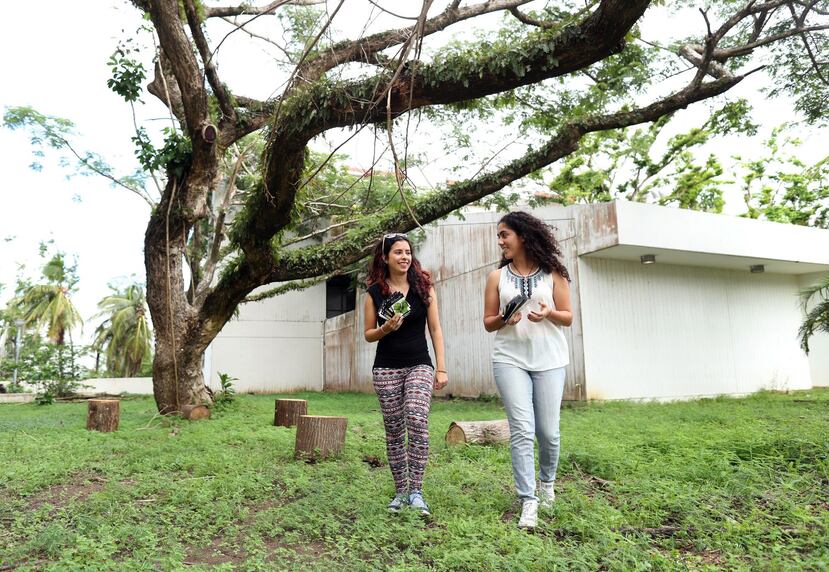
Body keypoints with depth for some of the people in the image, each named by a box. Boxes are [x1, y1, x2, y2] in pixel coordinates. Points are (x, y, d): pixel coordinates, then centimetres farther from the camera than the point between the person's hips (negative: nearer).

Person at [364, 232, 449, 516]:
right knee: (394, 430, 5)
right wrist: (386, 328, -14)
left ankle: (416, 491, -9)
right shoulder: (375, 292, 2)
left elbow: (435, 329, 3)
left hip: (419, 366, -1)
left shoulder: (424, 287, 2)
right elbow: (369, 334, 8)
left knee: (417, 421, -20)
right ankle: (400, 491, 19)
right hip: (386, 368, 1)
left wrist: (442, 369, -3)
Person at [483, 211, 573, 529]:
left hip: (549, 360, 0)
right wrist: (504, 319, -14)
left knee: (548, 431, 5)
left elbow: (568, 317, 4)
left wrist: (548, 313, -16)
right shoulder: (497, 276, 7)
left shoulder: (553, 273, 4)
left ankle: (547, 482, 34)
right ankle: (528, 502, -2)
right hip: (510, 360, 0)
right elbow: (488, 322, 8)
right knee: (522, 430, -9)